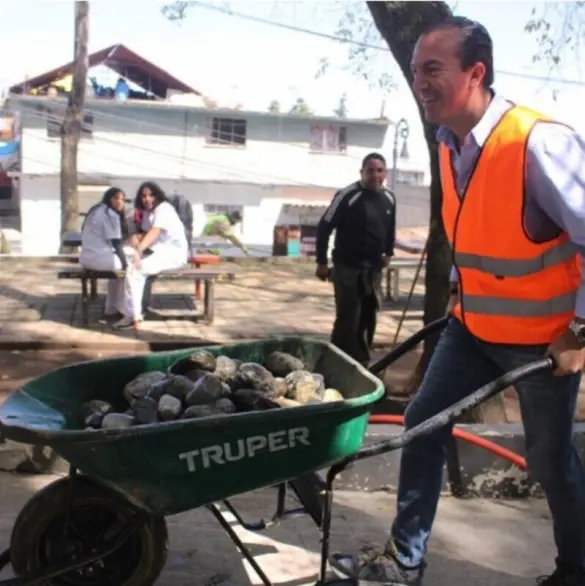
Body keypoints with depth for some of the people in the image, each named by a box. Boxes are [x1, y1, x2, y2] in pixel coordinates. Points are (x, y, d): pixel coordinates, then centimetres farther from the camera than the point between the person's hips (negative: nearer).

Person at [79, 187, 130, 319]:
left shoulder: (96, 210, 18)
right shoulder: (111, 214, -11)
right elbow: (116, 244, -15)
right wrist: (125, 263, -4)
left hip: (86, 258, 9)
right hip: (99, 258, -9)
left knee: (117, 263, 30)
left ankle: (111, 308, 29)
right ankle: (121, 308, 14)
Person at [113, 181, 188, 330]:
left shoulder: (163, 209, -14)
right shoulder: (147, 211, 14)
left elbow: (154, 233, -29)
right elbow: (147, 234, 12)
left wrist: (138, 250, -42)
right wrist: (137, 237, -13)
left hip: (173, 253, -9)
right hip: (158, 251, 9)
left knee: (134, 270, -23)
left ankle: (134, 316, -19)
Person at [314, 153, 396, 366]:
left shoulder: (389, 199, 4)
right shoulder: (348, 195, -14)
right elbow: (324, 227, -11)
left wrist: (388, 252, 18)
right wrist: (322, 262, -10)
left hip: (374, 268, 6)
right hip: (347, 267, -6)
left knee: (368, 317, 13)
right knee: (347, 319, -10)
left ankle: (361, 359, 26)